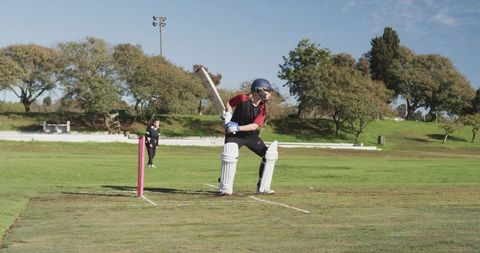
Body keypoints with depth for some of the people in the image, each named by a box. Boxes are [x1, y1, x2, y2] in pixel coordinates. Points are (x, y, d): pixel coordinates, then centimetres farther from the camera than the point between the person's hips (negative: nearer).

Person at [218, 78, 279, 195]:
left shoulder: (262, 108, -9)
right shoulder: (242, 98, -17)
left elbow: (255, 125, -21)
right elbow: (230, 103, 3)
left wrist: (238, 127, -31)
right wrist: (228, 114, -15)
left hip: (252, 135, 5)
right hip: (234, 134, -4)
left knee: (270, 154, -4)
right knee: (229, 155, -29)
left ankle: (262, 187, 7)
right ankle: (225, 188, -14)